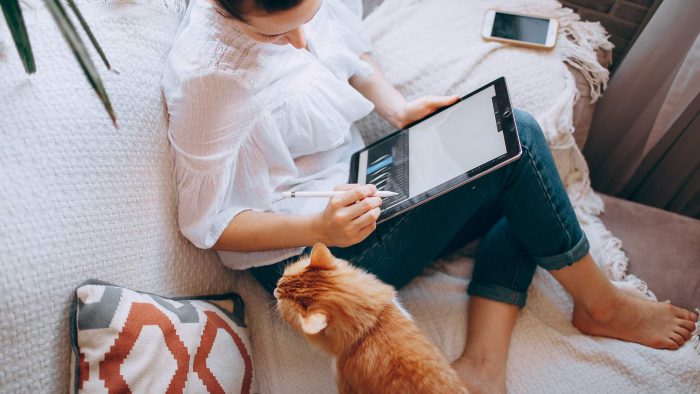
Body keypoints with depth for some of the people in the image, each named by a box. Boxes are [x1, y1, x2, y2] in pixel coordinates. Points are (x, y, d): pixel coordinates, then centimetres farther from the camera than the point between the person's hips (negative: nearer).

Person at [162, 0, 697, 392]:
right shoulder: (207, 73, -24)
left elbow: (355, 56, 16)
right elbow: (206, 224, -18)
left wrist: (398, 108, -3)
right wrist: (320, 228, -31)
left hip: (353, 181, 9)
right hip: (307, 256, -8)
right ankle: (601, 305, 10)